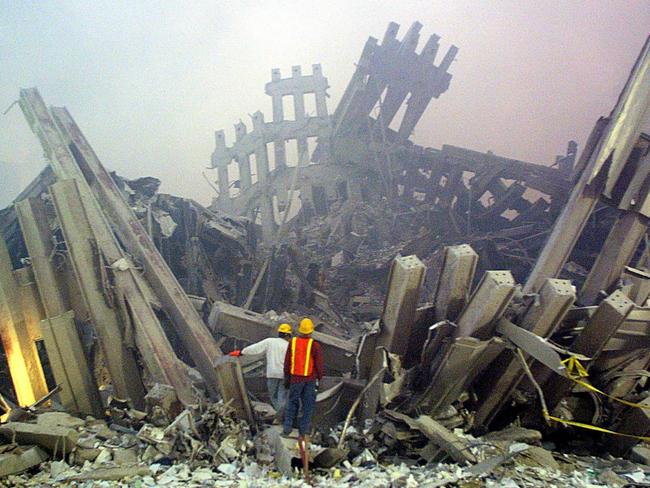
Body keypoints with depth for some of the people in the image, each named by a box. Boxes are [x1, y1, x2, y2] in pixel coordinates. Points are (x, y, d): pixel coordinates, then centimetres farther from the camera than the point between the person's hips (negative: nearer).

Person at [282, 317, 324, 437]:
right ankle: (304, 430, 10)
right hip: (310, 379, -2)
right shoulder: (314, 345, -10)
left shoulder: (292, 342, -2)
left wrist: (286, 378, 12)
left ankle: (287, 428, 12)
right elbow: (319, 364, -6)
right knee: (308, 404, 8)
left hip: (295, 378, 2)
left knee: (292, 402, 14)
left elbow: (287, 362, 4)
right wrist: (319, 379, 5)